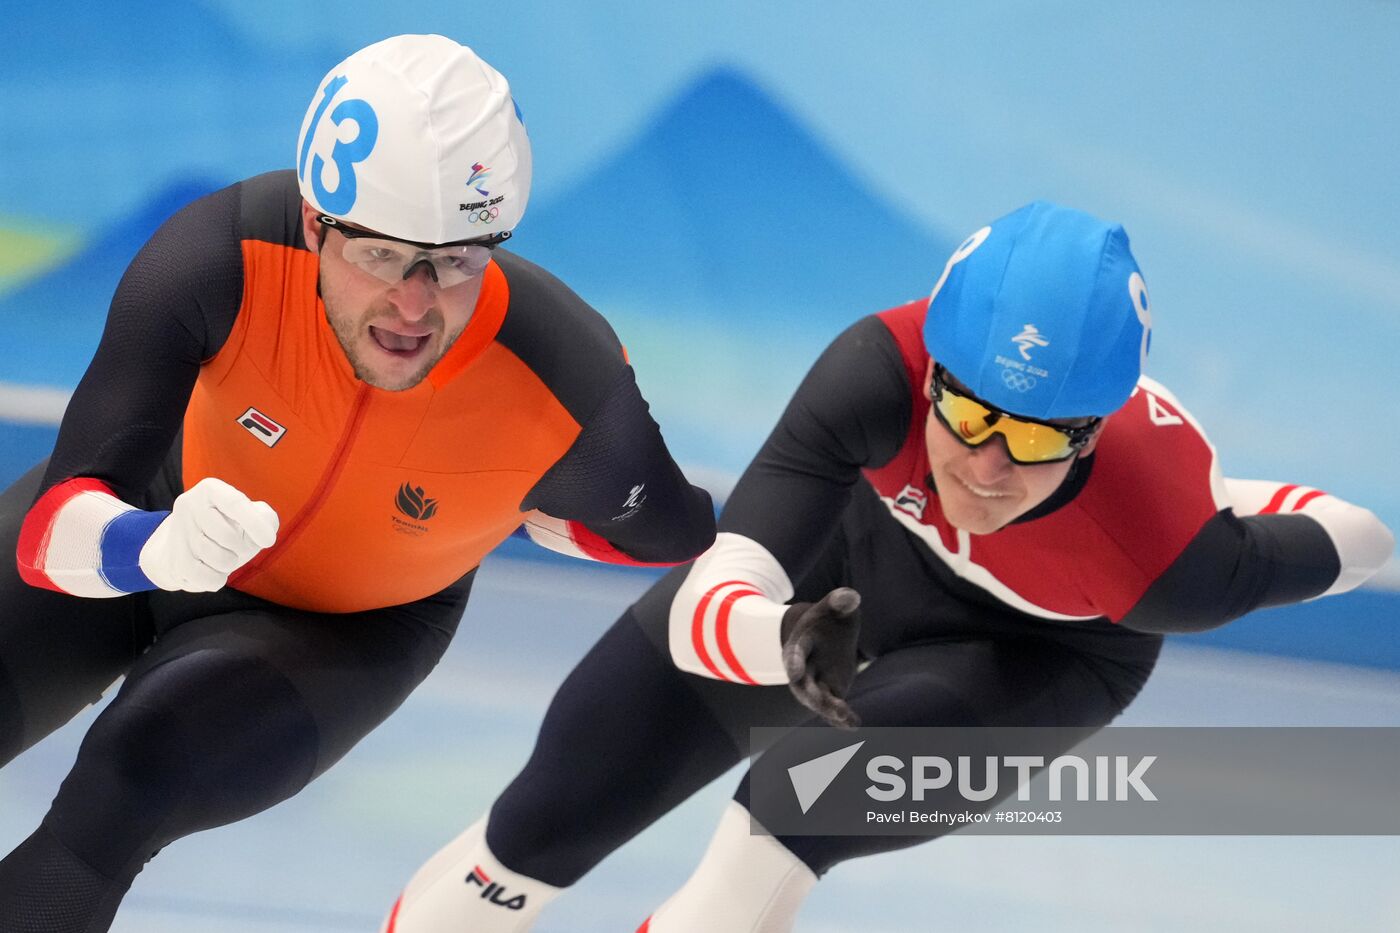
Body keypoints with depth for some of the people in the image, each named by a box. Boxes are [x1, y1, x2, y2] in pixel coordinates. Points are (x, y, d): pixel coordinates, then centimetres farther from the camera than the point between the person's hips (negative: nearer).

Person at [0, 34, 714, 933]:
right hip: (151, 512, 1)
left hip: (348, 631, -1)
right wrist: (154, 549, -56)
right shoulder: (223, 258, -36)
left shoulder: (567, 394, -35)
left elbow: (682, 537, -11)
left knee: (115, 800, -25)